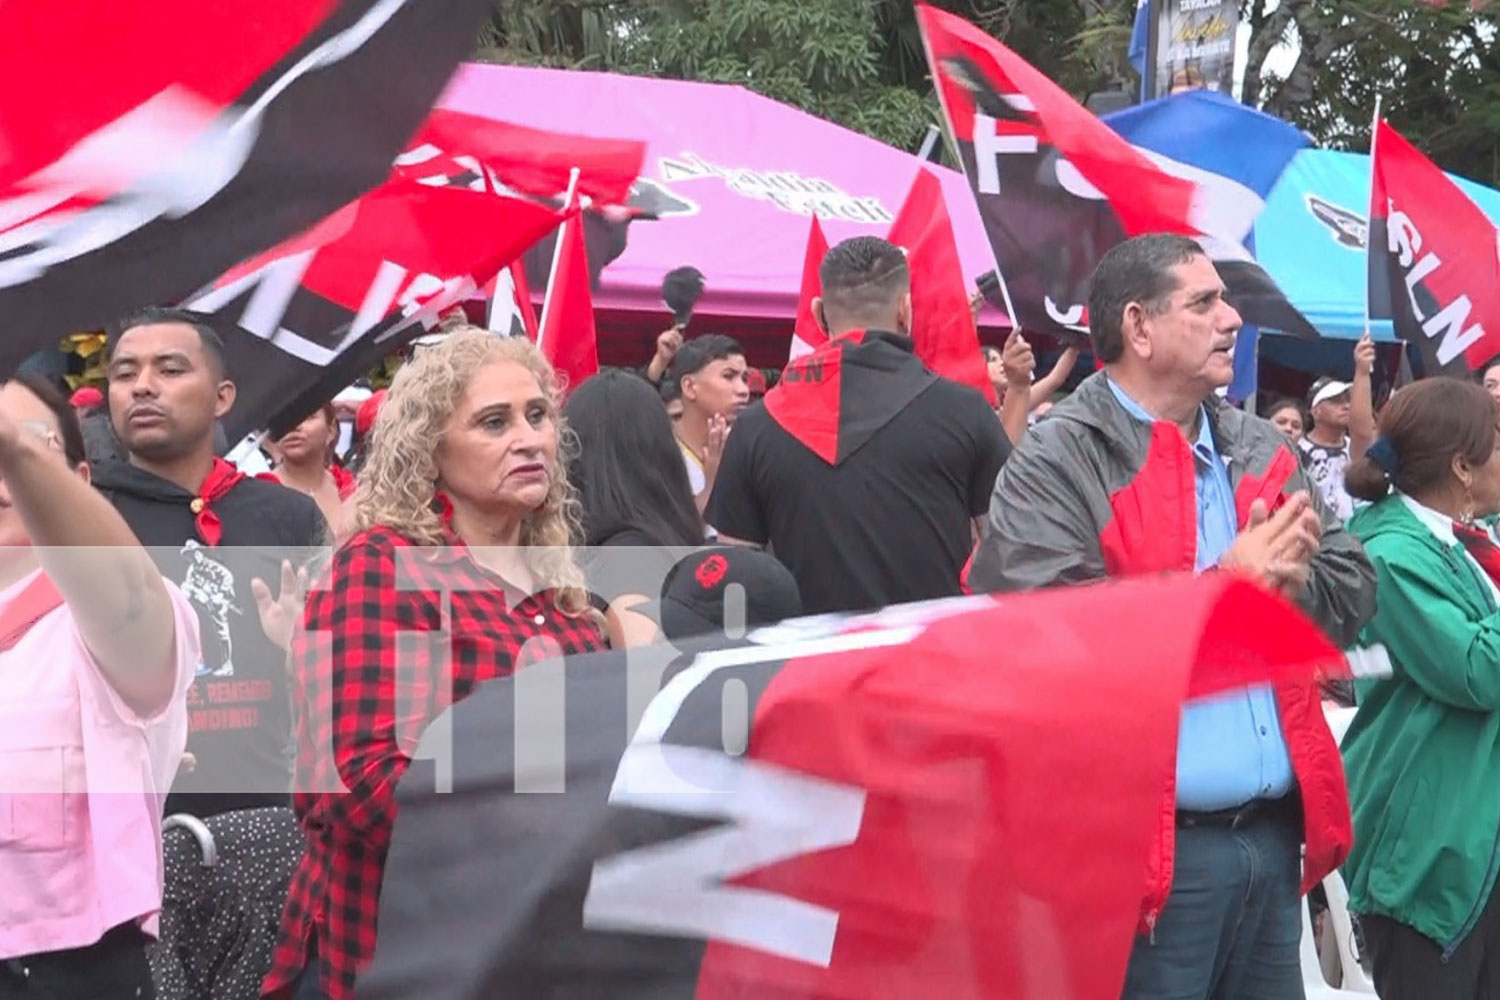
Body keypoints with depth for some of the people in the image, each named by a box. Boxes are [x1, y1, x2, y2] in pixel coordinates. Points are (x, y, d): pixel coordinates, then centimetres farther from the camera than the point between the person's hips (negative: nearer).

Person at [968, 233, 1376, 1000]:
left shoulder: (1260, 452, 13)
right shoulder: (1057, 463, -9)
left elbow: (1353, 593, 12)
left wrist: (1284, 577, -10)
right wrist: (1226, 583, -15)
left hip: (1273, 837, 7)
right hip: (1154, 847, -6)